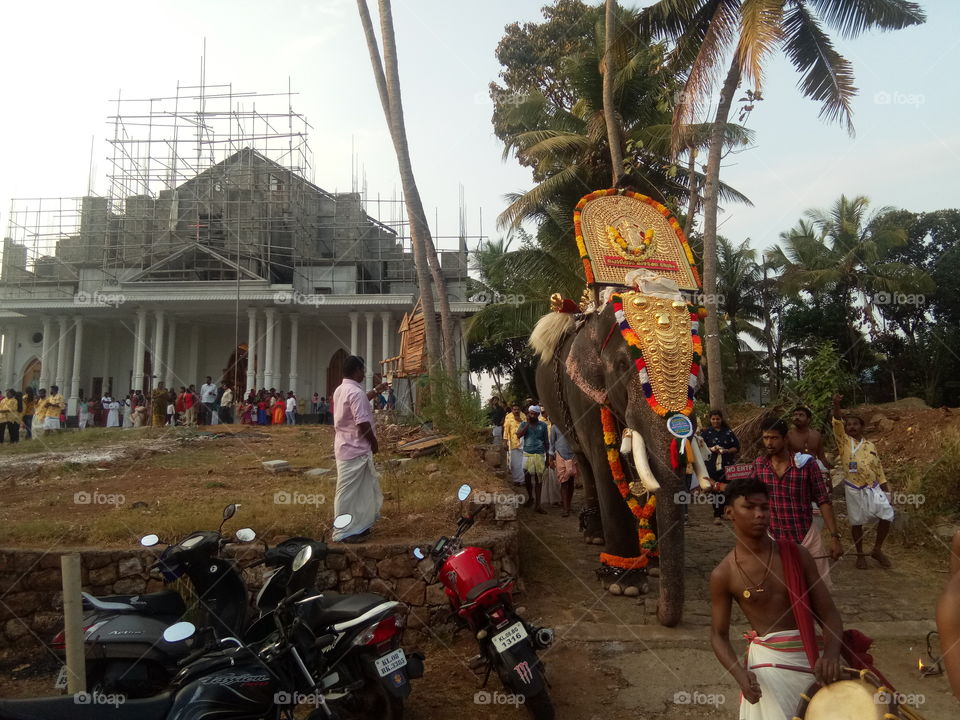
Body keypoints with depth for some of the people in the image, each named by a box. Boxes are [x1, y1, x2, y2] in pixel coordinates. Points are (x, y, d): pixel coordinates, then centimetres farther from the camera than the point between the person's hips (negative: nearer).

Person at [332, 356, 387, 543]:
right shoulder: (356, 392, -20)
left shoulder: (340, 390, 10)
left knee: (359, 489, 18)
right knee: (348, 491, -2)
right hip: (356, 449, -10)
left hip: (346, 446, 10)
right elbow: (362, 423, -24)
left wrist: (375, 391, 37)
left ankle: (356, 526, 28)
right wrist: (374, 442, -10)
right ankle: (343, 533, 7)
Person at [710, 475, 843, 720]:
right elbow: (719, 635, 0)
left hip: (810, 658, 2)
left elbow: (829, 613, -2)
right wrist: (740, 673, -19)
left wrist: (831, 654, -21)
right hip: (768, 661, -2)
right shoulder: (723, 575, -9)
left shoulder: (796, 555, -5)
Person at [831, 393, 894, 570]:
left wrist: (886, 490, 8)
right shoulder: (844, 441, -2)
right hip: (854, 489, -3)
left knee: (887, 516, -5)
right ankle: (860, 555, 21)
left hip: (873, 488, 3)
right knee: (856, 522, 5)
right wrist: (836, 406, -38)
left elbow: (878, 469, 12)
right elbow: (836, 424, -21)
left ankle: (877, 550, 15)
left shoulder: (870, 446, 9)